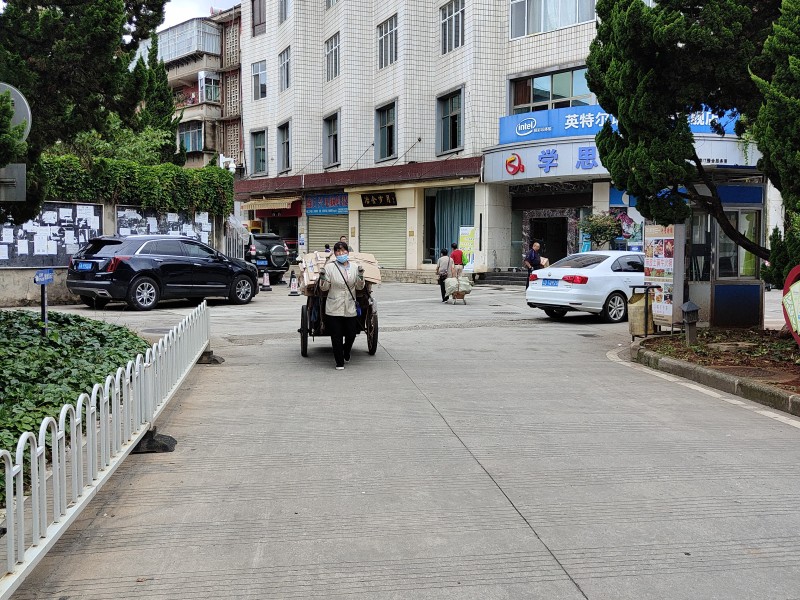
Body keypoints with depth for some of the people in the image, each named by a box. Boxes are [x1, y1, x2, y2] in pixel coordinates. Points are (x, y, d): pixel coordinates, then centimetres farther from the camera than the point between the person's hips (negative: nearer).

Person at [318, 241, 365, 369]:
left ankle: (346, 354, 38)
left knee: (351, 334, 8)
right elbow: (324, 288, 1)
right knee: (336, 337, 1)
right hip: (334, 309, -2)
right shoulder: (329, 267, -2)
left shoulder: (354, 267, 6)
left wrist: (360, 276, -9)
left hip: (350, 309, 2)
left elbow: (360, 287, 9)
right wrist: (323, 278, -19)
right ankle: (339, 363, 14)